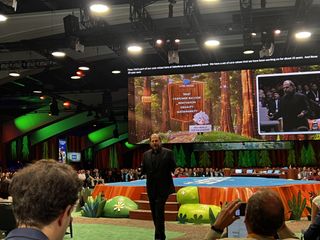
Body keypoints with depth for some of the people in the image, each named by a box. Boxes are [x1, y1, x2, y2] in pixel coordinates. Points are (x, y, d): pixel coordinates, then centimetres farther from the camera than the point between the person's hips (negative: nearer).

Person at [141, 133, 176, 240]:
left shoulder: (168, 153, -2)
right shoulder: (146, 154, 9)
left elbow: (173, 167, -2)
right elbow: (143, 170, 10)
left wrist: (175, 172, -21)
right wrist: (140, 171, -9)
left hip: (163, 187, -5)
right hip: (151, 188, 5)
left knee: (159, 211, -12)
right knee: (154, 212, 11)